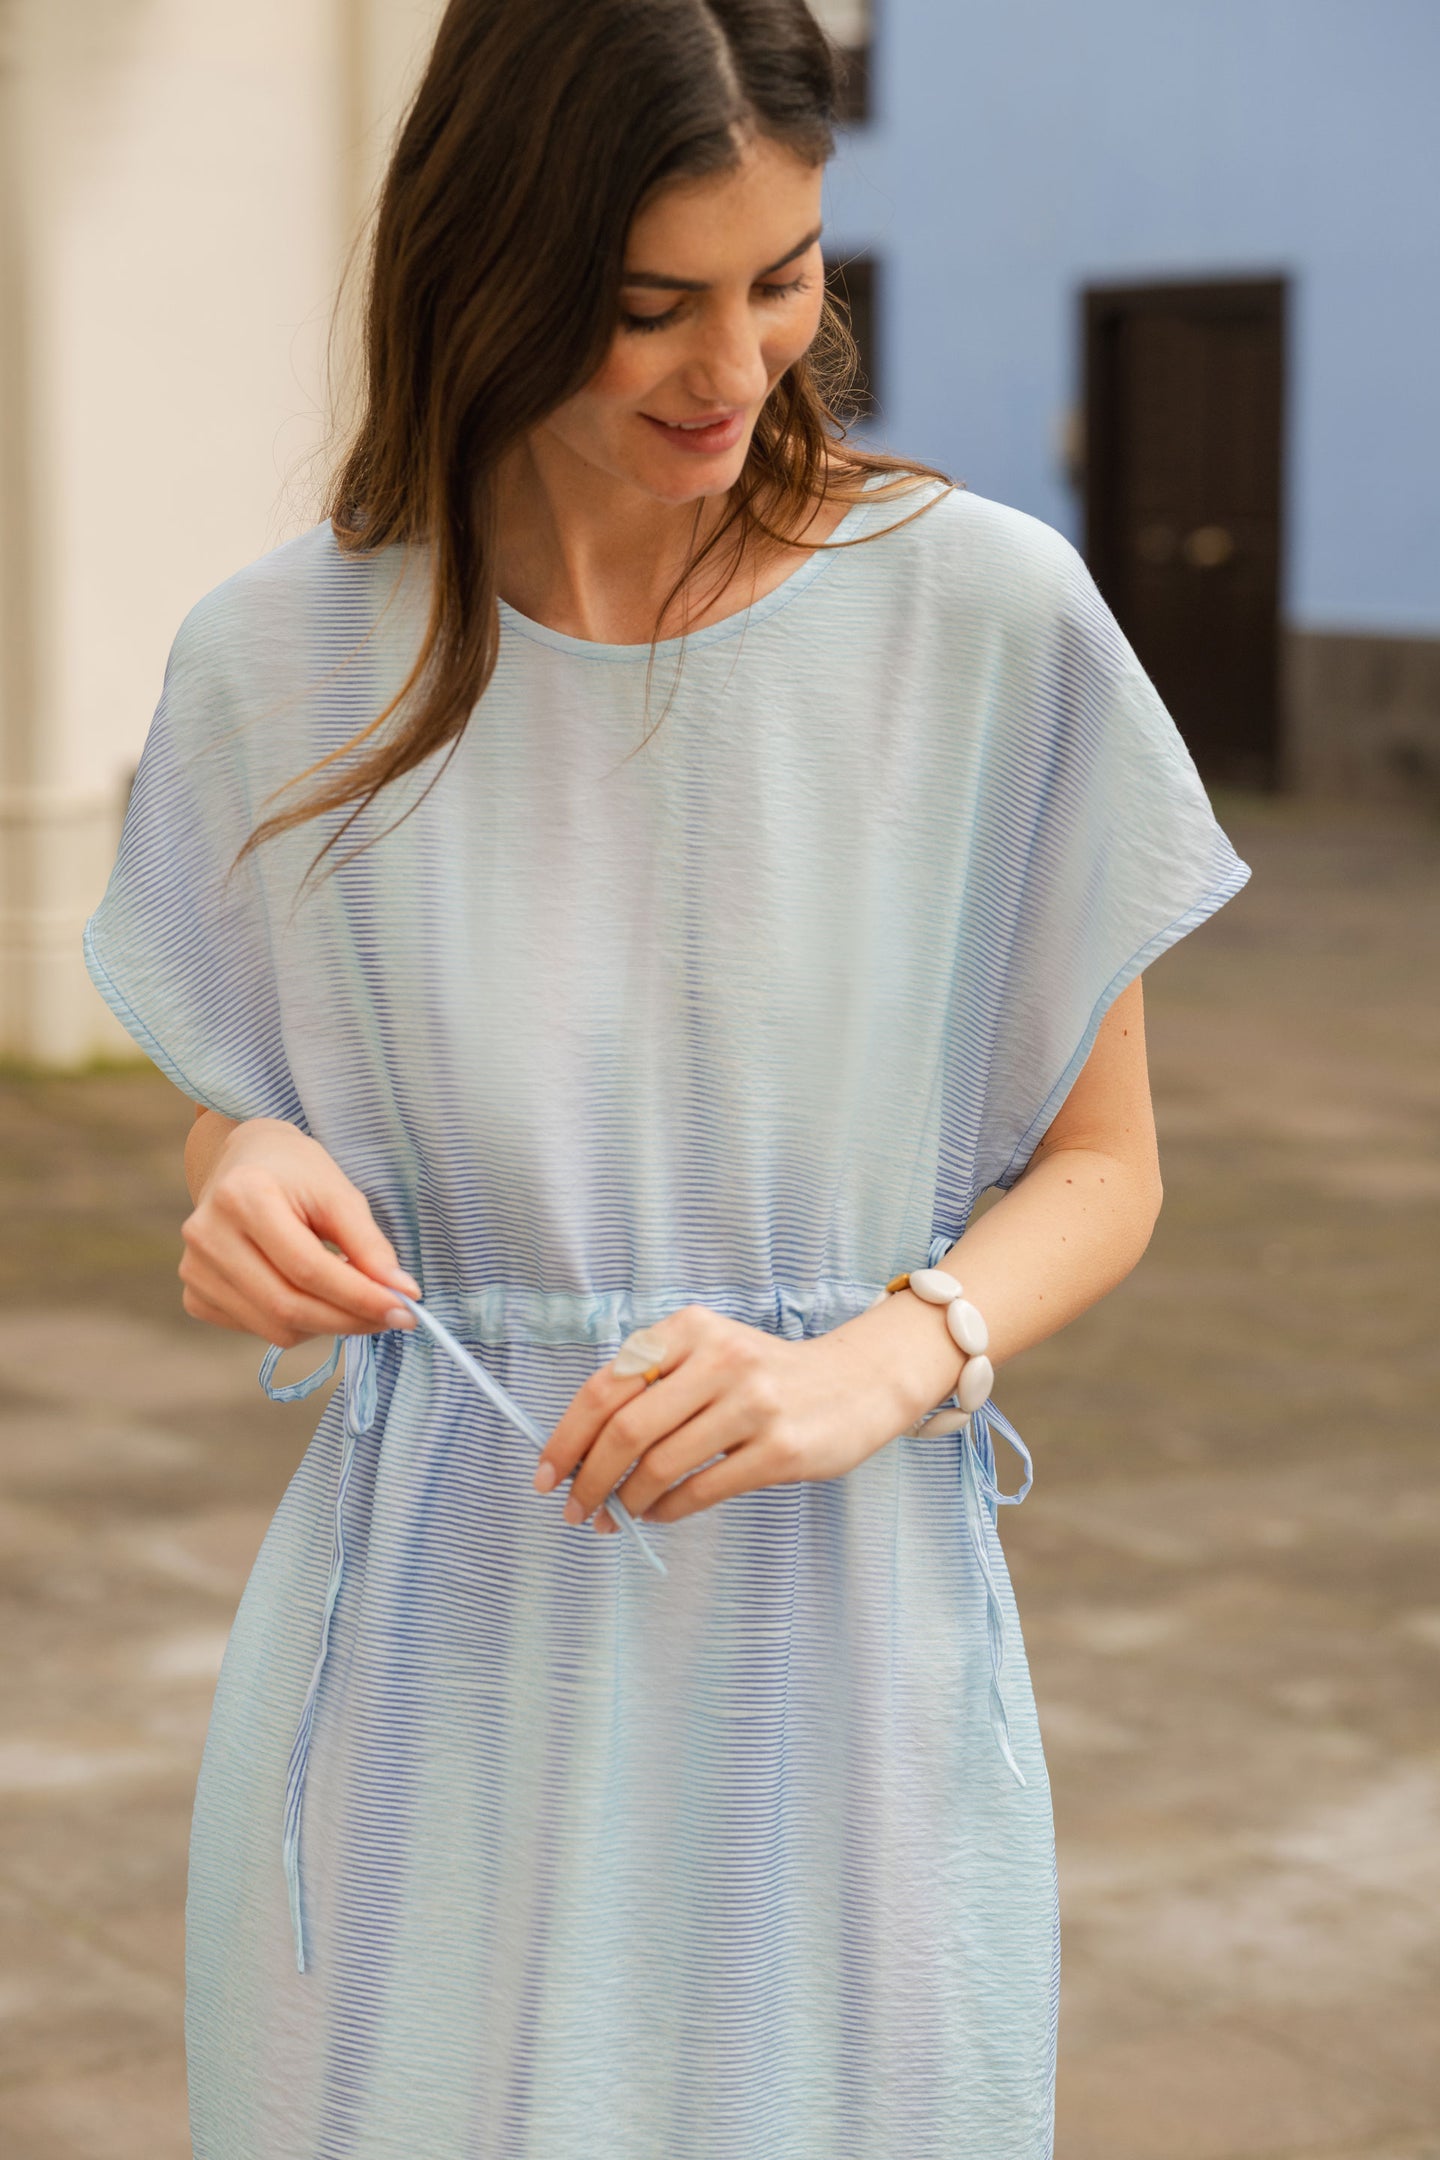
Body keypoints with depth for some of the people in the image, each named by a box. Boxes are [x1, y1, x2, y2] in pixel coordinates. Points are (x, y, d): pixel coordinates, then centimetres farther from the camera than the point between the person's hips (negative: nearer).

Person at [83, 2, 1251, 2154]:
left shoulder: (985, 617, -5)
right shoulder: (281, 660, -1)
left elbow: (1101, 1167, 2)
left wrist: (872, 1367, -17)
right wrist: (244, 1185, -11)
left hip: (840, 1659, -1)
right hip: (432, 1677, 1)